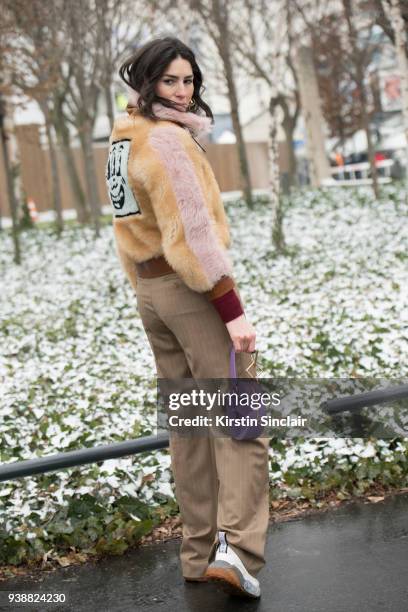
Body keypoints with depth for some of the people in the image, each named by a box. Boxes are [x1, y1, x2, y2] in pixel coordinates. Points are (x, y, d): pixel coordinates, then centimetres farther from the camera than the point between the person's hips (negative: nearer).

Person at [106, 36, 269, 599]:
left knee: (187, 423, 12)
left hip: (148, 289, 9)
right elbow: (192, 231, -22)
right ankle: (237, 548, -16)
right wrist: (232, 309, -23)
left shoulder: (124, 138, 14)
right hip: (192, 286, -9)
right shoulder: (167, 140, -16)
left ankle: (200, 554, 18)